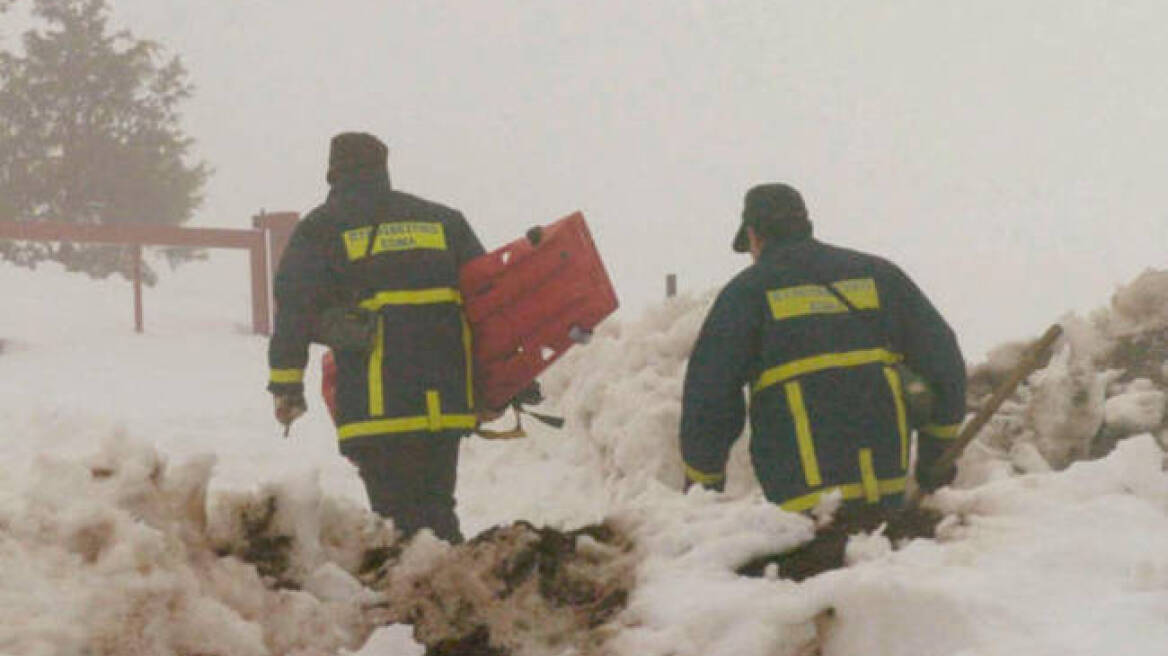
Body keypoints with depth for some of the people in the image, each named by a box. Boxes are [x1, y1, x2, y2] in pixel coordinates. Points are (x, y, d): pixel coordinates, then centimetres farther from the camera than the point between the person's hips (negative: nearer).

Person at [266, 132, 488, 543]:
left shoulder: (319, 230, 7)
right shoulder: (444, 221, 18)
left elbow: (293, 308, -1)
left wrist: (286, 384, 1)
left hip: (376, 403, -4)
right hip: (447, 397, 4)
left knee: (402, 513, -3)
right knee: (437, 505, 13)